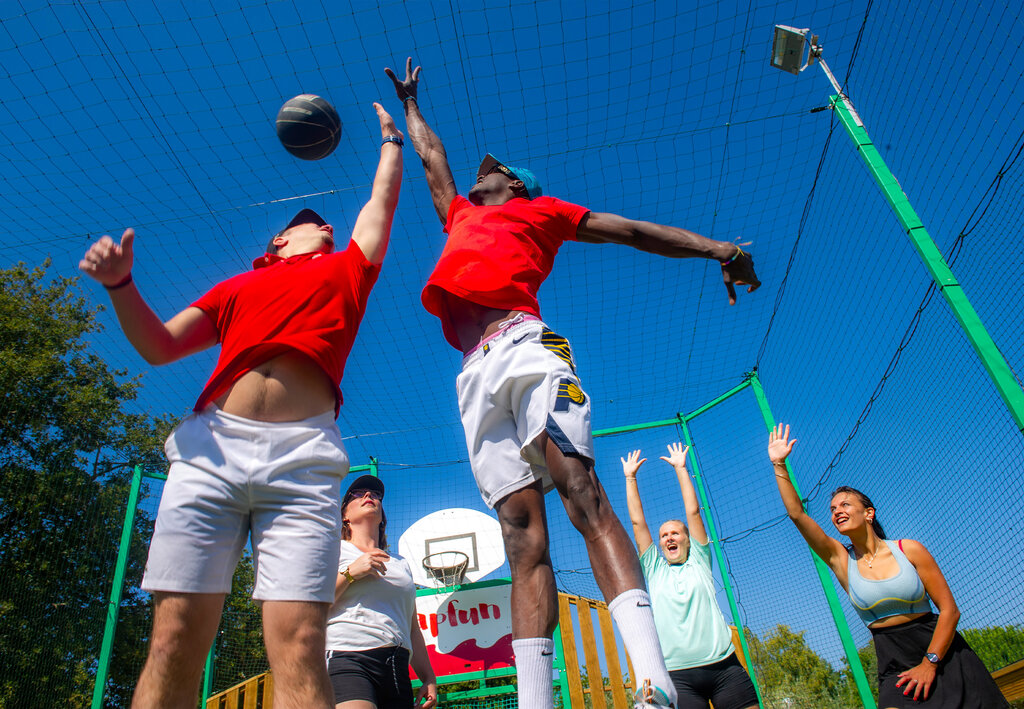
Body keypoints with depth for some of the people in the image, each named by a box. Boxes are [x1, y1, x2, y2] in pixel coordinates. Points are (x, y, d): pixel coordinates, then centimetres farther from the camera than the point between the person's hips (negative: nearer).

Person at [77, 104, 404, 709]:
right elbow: (158, 346, 23)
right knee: (174, 642, -5)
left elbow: (382, 201, 36)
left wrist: (392, 137, 49)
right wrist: (120, 284, 7)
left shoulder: (346, 270, 27)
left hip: (302, 455, -2)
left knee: (299, 647, -14)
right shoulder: (238, 287, 29)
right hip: (211, 446, 2)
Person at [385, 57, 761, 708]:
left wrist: (717, 249, 9)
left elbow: (630, 230, 19)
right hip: (477, 374, 4)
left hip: (526, 345, -4)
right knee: (521, 527, -8)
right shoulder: (460, 216, 39)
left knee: (581, 489, -22)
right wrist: (410, 102, 70)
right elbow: (431, 156, 56)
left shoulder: (537, 210, 26)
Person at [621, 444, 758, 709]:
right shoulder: (654, 570, 16)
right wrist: (630, 478, 16)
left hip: (724, 666, 0)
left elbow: (693, 512, 11)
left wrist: (680, 468, 14)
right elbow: (637, 521, 14)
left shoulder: (699, 562, 15)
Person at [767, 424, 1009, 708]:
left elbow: (949, 610, -5)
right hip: (895, 664, 0)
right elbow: (796, 513, -10)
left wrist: (930, 663, -13)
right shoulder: (841, 559, -1)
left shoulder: (909, 550, -4)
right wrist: (779, 465, -14)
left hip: (942, 654, 0)